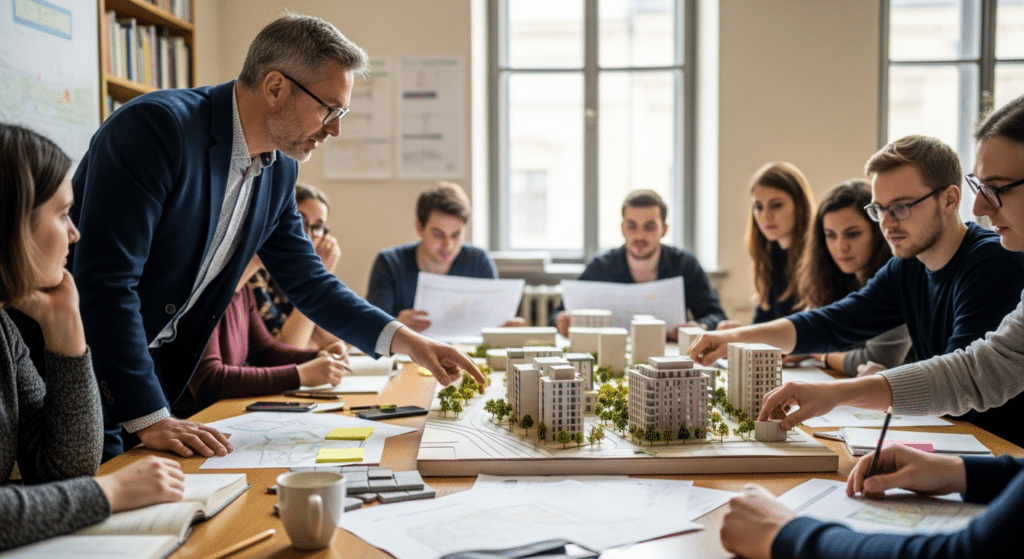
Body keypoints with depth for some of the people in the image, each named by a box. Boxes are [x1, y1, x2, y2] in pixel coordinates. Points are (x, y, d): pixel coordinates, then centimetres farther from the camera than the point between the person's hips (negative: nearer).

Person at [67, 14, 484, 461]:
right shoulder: (156, 127, -24)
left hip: (154, 378, 7)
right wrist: (149, 418, -28)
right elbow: (106, 278, -28)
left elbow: (309, 283, 9)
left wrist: (404, 339, -3)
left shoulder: (278, 171, 1)